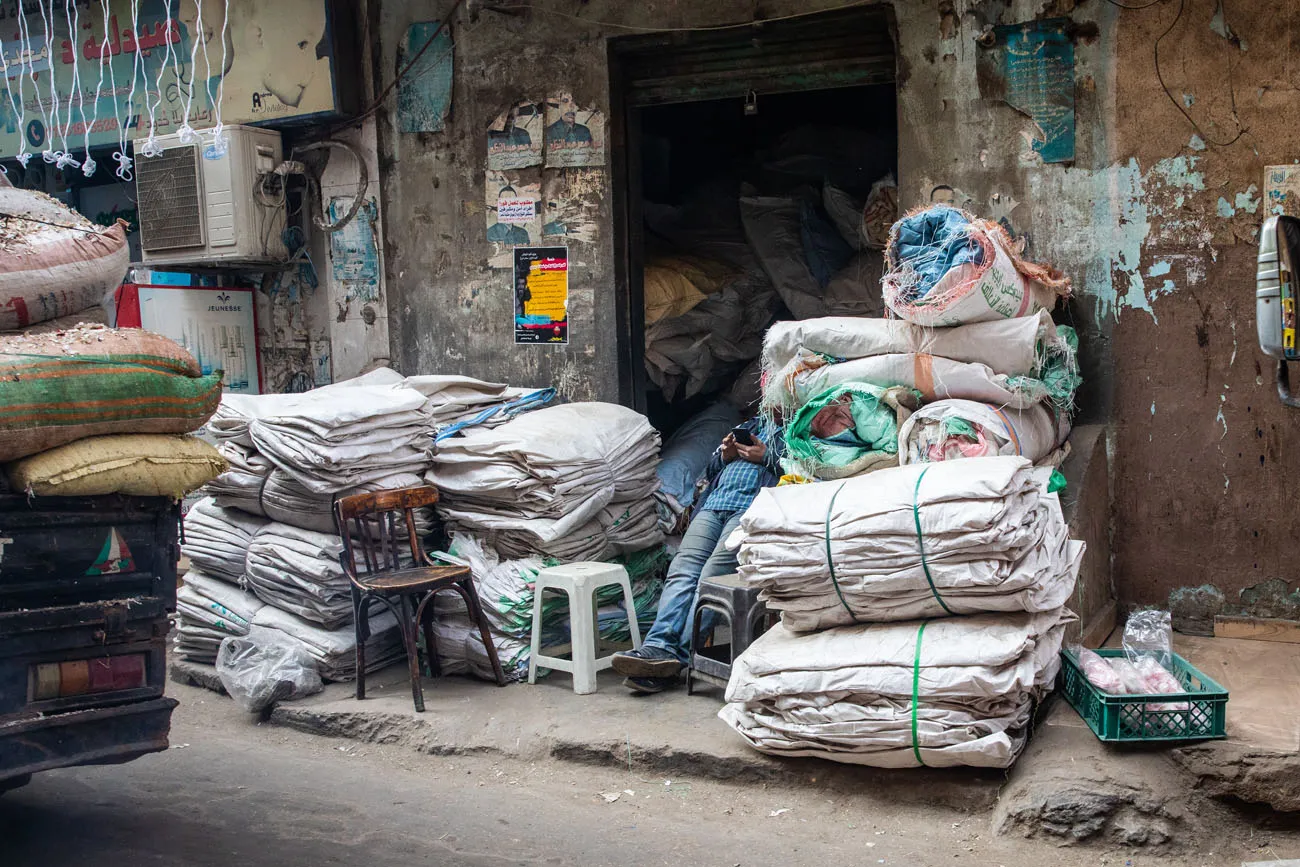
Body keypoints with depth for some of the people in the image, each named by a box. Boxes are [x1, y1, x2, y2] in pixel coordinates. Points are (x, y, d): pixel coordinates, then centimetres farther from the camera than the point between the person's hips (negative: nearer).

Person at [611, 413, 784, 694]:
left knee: (711, 577, -24)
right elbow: (711, 469, 35)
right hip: (714, 503, 6)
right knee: (683, 570, -18)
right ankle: (659, 648, -33)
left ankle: (678, 658, -32)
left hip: (752, 509, -6)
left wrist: (767, 457, -4)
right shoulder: (753, 424, 36)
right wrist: (725, 455, 14)